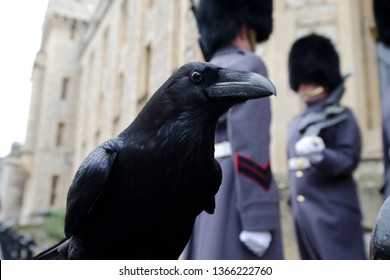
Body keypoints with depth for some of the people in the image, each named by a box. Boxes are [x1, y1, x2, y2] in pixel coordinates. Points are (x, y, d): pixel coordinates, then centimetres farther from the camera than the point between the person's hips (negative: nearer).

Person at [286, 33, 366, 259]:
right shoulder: (296, 123, 16)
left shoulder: (342, 117, -2)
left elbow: (350, 159, -12)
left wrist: (321, 155, -31)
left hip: (335, 212, -6)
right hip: (303, 213, 6)